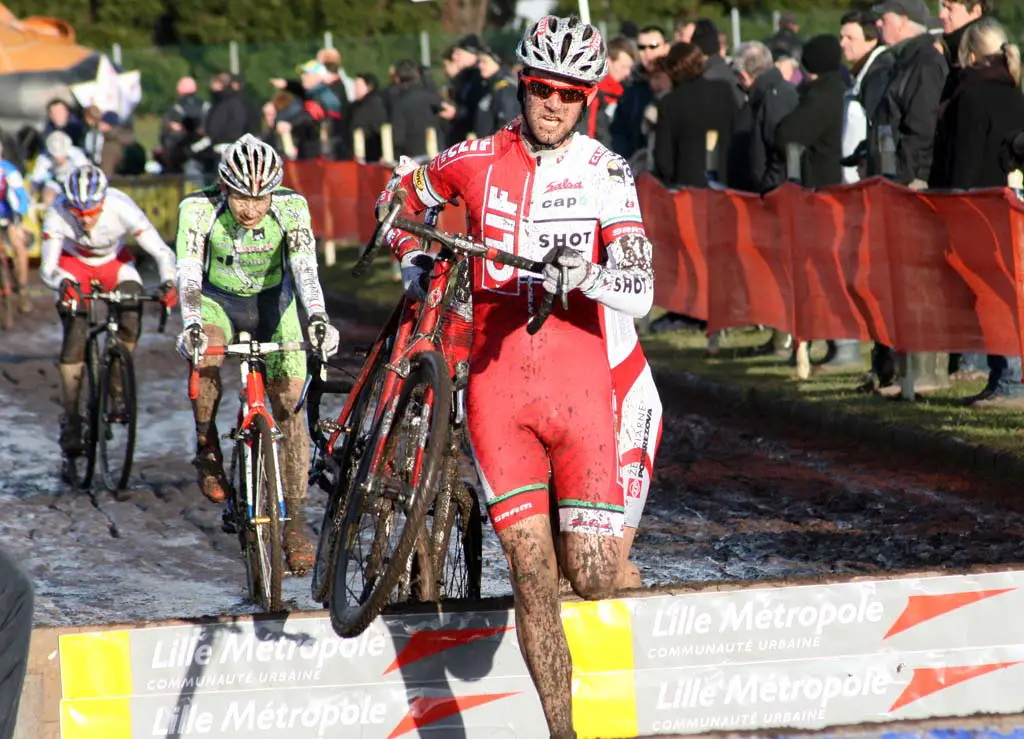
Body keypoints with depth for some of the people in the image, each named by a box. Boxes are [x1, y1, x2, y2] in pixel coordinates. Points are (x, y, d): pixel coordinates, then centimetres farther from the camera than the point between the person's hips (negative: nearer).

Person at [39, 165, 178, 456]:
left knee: (132, 312, -26)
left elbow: (161, 251, -30)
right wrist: (62, 283, -55)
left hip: (115, 262, 1)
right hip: (74, 264, -1)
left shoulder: (122, 208, -35)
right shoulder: (57, 214, -34)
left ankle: (117, 386, -3)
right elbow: (47, 268, -32)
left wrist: (168, 283, -49)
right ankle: (70, 419, -7)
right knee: (75, 336, -18)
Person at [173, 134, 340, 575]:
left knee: (290, 405, -10)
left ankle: (295, 521, -5)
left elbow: (305, 267, -34)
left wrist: (317, 318, -51)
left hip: (273, 303, 1)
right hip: (218, 300, -1)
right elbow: (188, 272, -35)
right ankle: (207, 447, -11)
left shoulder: (291, 207, -25)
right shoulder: (198, 209, -26)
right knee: (203, 353, -35)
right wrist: (190, 325, -52)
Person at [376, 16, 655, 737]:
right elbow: (399, 197, 24)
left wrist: (583, 275, -31)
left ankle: (561, 521, 32)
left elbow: (639, 292, -12)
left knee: (593, 579, -2)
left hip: (580, 387, 0)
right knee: (534, 576, -7)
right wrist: (414, 261, 7)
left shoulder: (606, 171, -2)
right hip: (499, 389, 0)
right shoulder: (476, 161, 3)